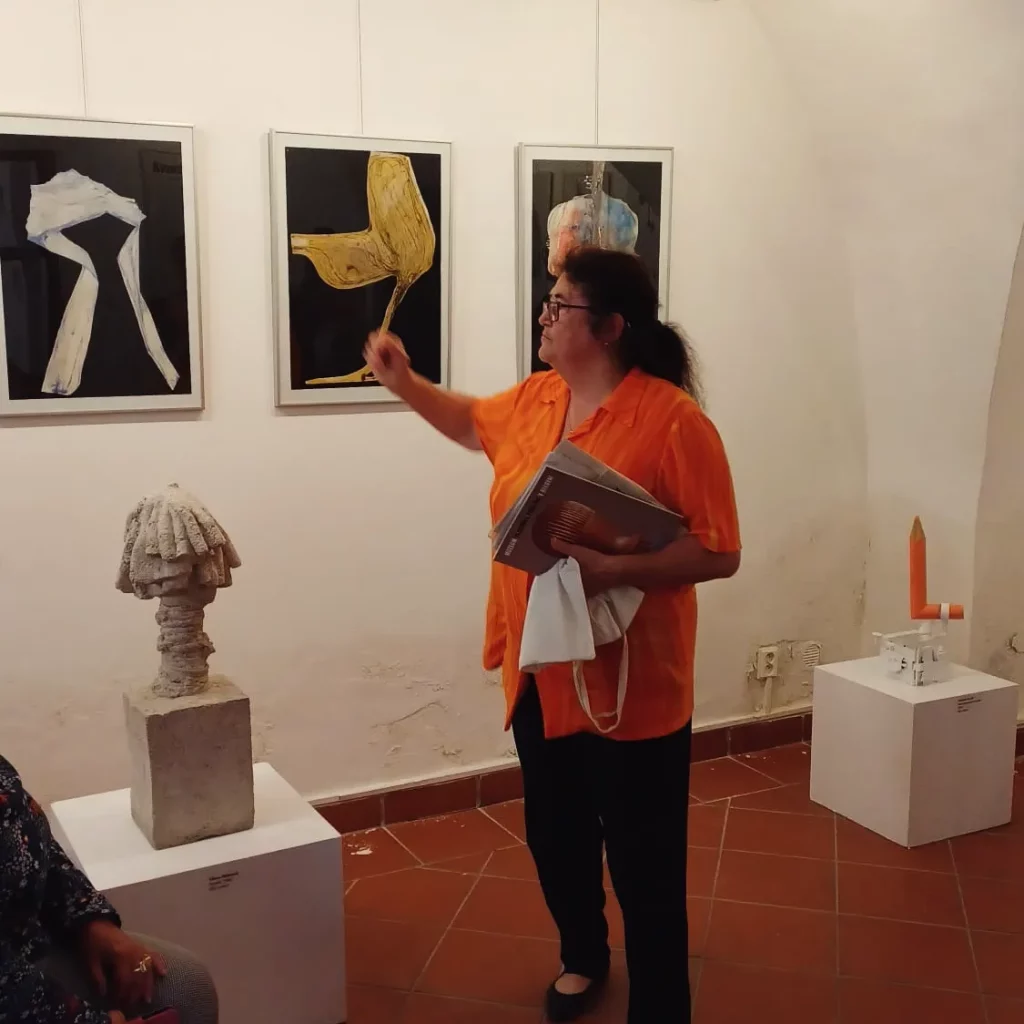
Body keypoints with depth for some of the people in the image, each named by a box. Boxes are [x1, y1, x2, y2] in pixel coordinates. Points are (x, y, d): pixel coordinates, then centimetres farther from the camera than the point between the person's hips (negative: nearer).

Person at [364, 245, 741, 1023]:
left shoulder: (673, 419, -18)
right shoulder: (536, 399, 4)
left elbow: (721, 553, -19)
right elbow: (474, 422, 26)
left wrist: (613, 570, -30)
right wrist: (405, 382, 12)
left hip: (631, 687, -7)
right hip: (540, 673, 7)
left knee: (642, 864, 6)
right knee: (554, 839, 23)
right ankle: (583, 958, 49)